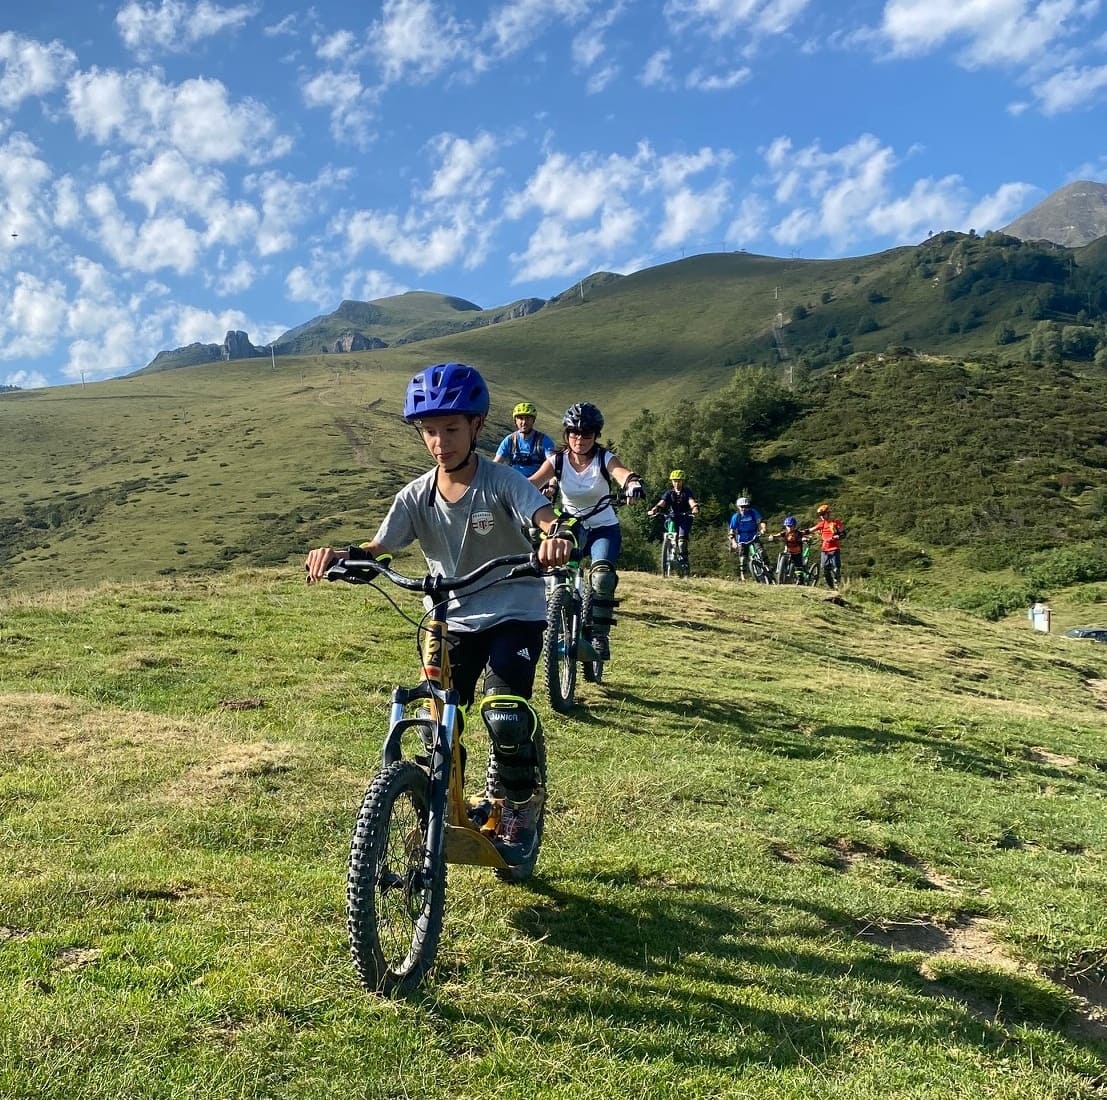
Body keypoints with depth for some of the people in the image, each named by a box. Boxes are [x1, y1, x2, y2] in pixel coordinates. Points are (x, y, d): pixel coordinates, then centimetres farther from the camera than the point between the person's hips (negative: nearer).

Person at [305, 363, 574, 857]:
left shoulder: (502, 482, -15)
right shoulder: (416, 496, -6)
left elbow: (548, 519, -30)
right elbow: (377, 549, -12)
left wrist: (559, 536, -55)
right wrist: (338, 555, -34)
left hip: (514, 613, -3)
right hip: (453, 619, 4)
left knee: (504, 718, -20)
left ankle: (520, 806, 9)